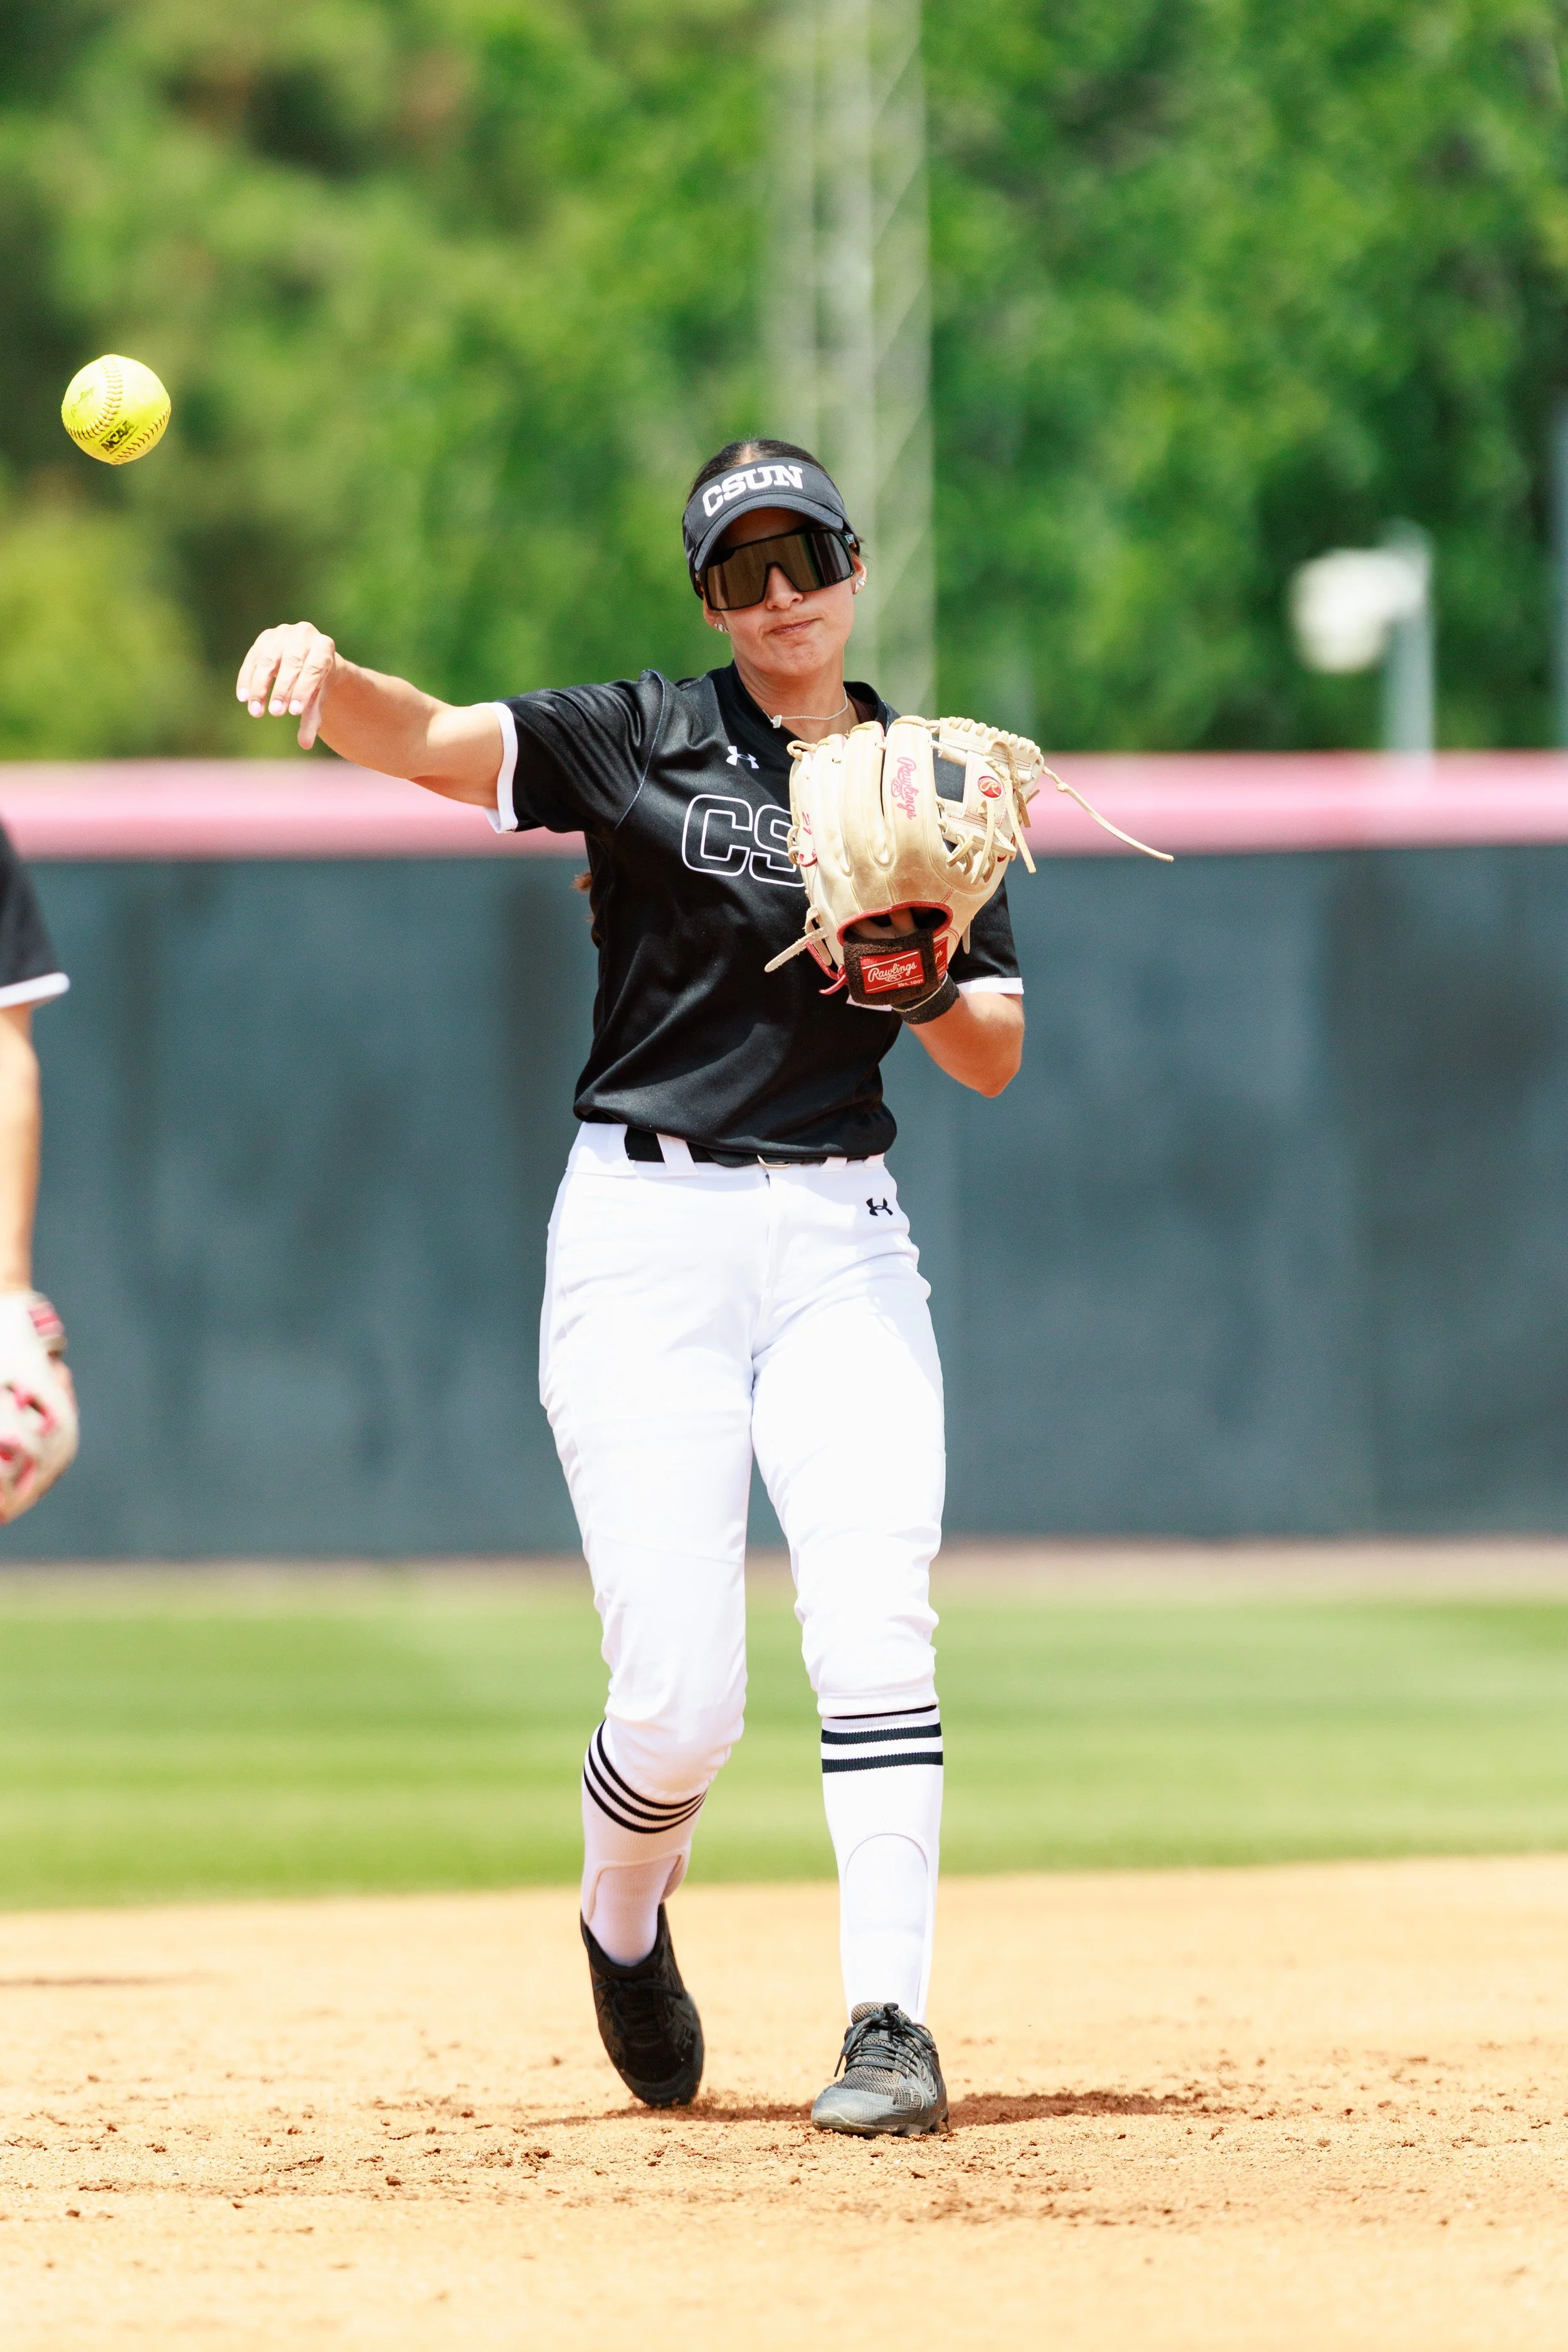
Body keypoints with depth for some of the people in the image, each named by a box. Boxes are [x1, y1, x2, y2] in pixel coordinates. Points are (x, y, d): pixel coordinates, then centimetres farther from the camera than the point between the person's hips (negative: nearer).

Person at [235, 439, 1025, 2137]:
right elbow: (436, 742, -14)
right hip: (645, 1233, -2)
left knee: (872, 1627, -17)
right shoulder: (646, 740, 2)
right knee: (681, 1703, -8)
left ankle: (891, 2026, -16)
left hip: (839, 1236, 2)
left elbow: (993, 1060, 10)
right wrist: (323, 674, -36)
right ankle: (621, 1921, 25)